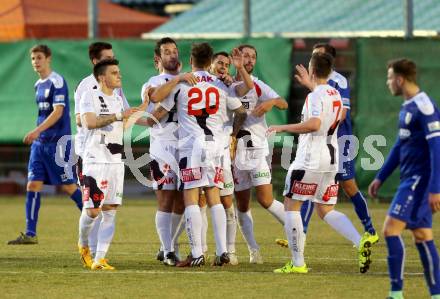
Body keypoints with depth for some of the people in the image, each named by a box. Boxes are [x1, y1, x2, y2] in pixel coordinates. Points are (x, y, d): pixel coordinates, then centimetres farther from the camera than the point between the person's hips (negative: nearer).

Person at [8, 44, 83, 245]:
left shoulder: (57, 82, -10)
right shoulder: (38, 85, 15)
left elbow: (58, 111, -19)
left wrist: (37, 131, -26)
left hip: (57, 143, -8)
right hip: (40, 143, 8)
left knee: (68, 186, -2)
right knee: (33, 185, -1)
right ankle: (30, 234, -3)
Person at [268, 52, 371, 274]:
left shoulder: (316, 95, -13)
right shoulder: (335, 94, 12)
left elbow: (314, 124, -28)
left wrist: (283, 128, -18)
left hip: (310, 159, -8)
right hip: (331, 159, 8)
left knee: (291, 205, 3)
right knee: (326, 210, 13)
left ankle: (297, 263, -1)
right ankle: (360, 243, -9)